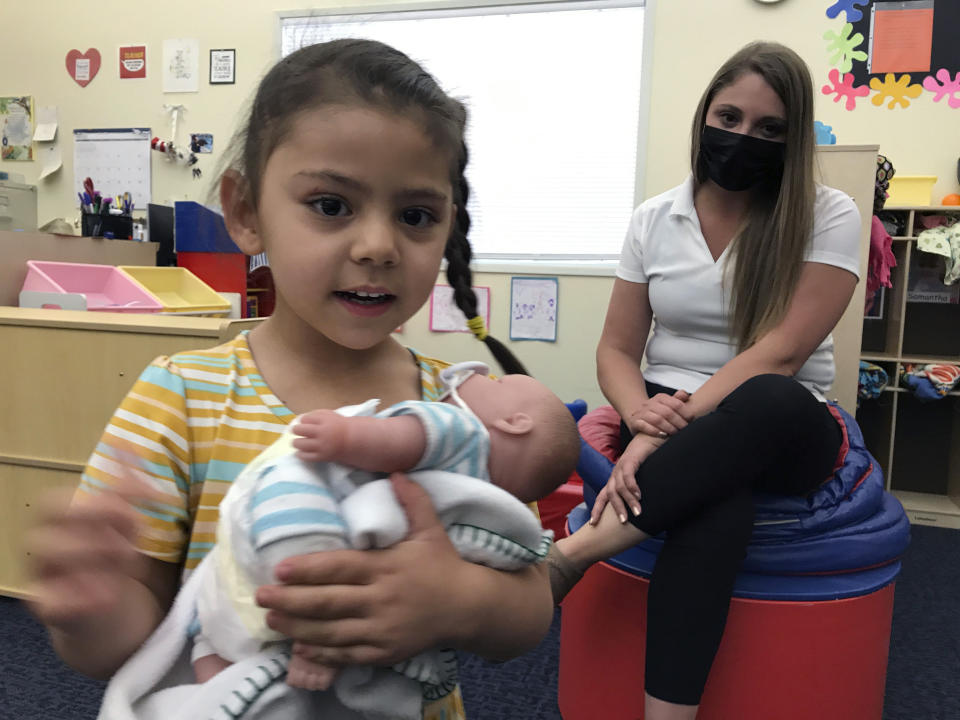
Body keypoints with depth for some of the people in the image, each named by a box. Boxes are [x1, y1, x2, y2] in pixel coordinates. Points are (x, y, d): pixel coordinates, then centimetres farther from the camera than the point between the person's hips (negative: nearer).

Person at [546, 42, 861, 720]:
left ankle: (574, 550, -33)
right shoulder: (654, 219, 6)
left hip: (784, 432, -1)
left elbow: (781, 352, -16)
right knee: (718, 508, -36)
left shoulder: (828, 218, -3)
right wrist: (642, 414, -17)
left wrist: (675, 426, -25)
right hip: (670, 417, 1)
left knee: (773, 401, -39)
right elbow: (616, 349, 6)